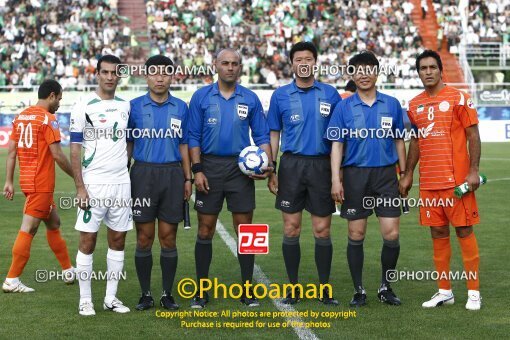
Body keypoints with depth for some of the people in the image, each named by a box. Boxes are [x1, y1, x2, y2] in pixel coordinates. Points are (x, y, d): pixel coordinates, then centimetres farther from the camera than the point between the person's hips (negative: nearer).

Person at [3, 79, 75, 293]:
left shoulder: (21, 117, 11)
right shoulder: (48, 119, -12)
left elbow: (11, 151, 10)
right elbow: (57, 155, -15)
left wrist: (9, 182, 12)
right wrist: (77, 177, -4)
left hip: (26, 180, 9)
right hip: (41, 183, -9)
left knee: (53, 223, 19)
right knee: (28, 229, -6)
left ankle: (68, 271, 28)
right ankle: (11, 281, -5)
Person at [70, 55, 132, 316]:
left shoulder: (126, 106, 10)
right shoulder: (84, 106, -5)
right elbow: (75, 150, -7)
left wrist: (126, 171, 10)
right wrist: (80, 187, -12)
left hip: (122, 183, 5)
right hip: (93, 183, -5)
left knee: (118, 239, 7)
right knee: (88, 240, -1)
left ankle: (111, 297, 15)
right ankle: (85, 299, 6)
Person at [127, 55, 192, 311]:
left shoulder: (180, 108, 8)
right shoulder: (135, 106, 3)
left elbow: (183, 145, 12)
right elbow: (127, 145, 7)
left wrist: (188, 178, 6)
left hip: (172, 175, 1)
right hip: (143, 174, -1)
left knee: (168, 237, 4)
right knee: (144, 238, 1)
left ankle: (167, 294, 12)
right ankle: (145, 294, 10)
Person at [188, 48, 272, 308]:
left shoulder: (250, 99, 5)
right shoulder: (201, 97, 3)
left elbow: (262, 135, 7)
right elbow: (193, 137, 1)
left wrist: (267, 164, -8)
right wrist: (197, 170, -7)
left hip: (241, 167, 1)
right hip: (210, 167, -1)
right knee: (205, 229, 3)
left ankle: (247, 289, 9)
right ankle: (201, 290, 11)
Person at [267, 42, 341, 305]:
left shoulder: (330, 94, 5)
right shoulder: (280, 95, 6)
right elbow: (274, 134, 9)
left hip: (322, 165, 0)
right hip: (291, 165, 0)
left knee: (322, 230, 1)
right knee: (291, 229, 1)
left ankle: (325, 289, 10)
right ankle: (293, 288, 11)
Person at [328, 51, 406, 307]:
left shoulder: (392, 104, 7)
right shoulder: (344, 107, 3)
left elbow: (399, 142, 12)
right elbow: (336, 144, 1)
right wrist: (336, 179, -7)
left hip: (386, 175, 1)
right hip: (355, 175, -1)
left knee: (391, 234, -4)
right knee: (356, 235, 3)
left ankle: (386, 287, 14)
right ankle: (358, 290, 15)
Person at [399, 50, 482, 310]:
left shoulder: (458, 98, -4)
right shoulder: (415, 105, 11)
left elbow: (473, 135, -5)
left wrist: (473, 171, -13)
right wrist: (407, 175, 16)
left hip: (456, 180, -5)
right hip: (428, 182, 5)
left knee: (464, 230, -2)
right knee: (438, 233, 8)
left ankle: (474, 292, 4)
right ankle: (444, 291, 16)